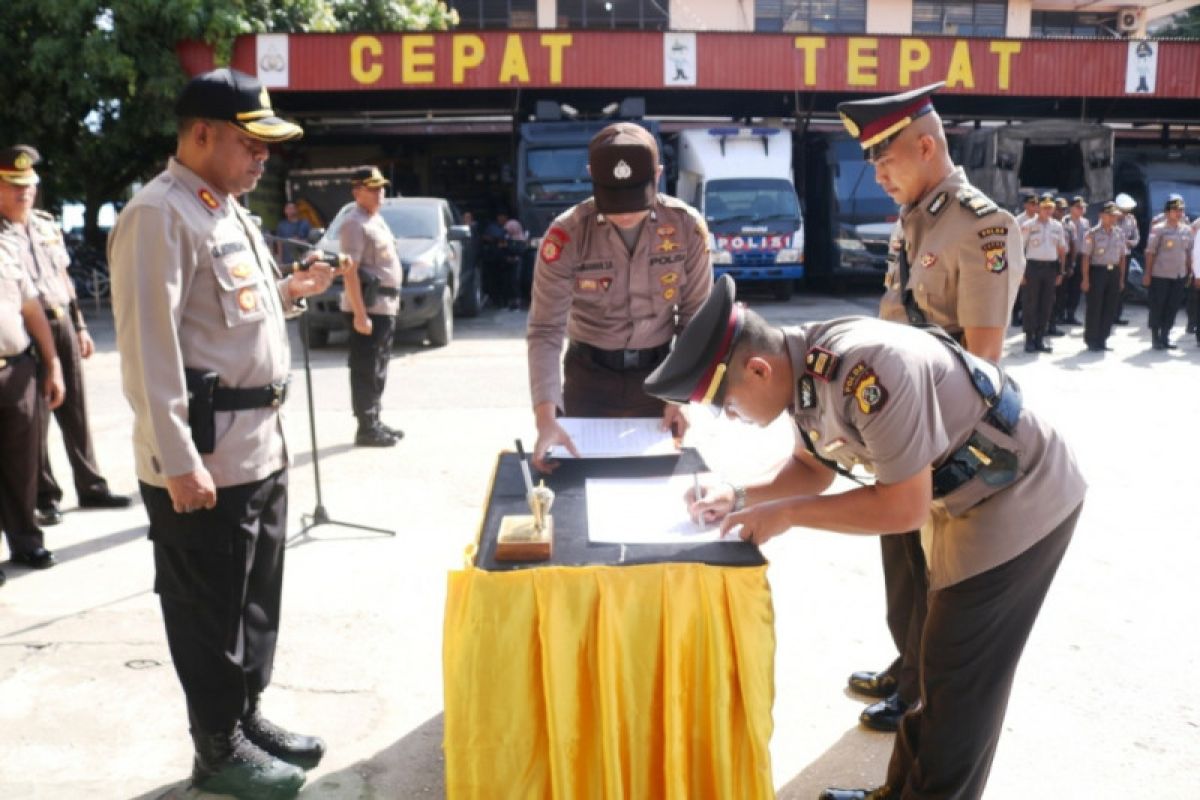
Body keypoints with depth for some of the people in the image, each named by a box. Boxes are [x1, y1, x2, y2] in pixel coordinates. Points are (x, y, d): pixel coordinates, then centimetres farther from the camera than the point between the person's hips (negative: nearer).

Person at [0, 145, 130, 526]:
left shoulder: (47, 225, 13)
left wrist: (80, 326, 17)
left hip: (63, 324, 6)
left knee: (76, 413, 11)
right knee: (35, 420, 2)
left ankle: (91, 487, 20)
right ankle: (45, 497, 14)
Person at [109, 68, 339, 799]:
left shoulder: (230, 212, 16)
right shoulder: (159, 215, -14)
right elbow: (149, 345, -20)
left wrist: (290, 292, 13)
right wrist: (179, 461, -23)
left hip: (261, 444, 9)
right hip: (205, 456, -9)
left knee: (257, 597, 19)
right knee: (210, 608, 5)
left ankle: (249, 716, 35)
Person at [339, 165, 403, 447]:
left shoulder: (377, 220, 17)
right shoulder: (355, 223, -13)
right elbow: (350, 272, -20)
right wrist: (360, 314, -24)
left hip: (386, 306, 10)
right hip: (367, 307, -10)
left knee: (378, 369, 15)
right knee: (366, 370, -4)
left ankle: (376, 422, 24)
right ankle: (366, 428, 1)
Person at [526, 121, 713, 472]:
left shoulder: (687, 227, -12)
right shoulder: (566, 234, -18)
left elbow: (695, 319, -3)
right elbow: (545, 330, -19)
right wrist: (546, 415, -29)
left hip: (656, 373, 1)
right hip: (588, 374, -1)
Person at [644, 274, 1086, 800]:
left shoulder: (868, 372, -36)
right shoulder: (804, 366, -7)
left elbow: (905, 508, -30)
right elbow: (813, 468, 8)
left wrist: (787, 513, -24)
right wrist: (739, 497, -8)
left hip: (1020, 500, -9)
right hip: (966, 498, 9)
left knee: (959, 681, 3)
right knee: (944, 668, 20)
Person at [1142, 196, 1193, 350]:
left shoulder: (1187, 230, 8)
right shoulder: (1158, 229, -7)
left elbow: (1188, 253, 14)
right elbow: (1150, 252, -6)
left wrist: (1190, 272, 12)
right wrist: (1147, 273, -9)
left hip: (1179, 275, 5)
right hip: (1160, 275, -5)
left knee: (1173, 307, 7)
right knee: (1157, 307, 2)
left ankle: (1165, 336, 17)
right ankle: (1155, 337, 13)